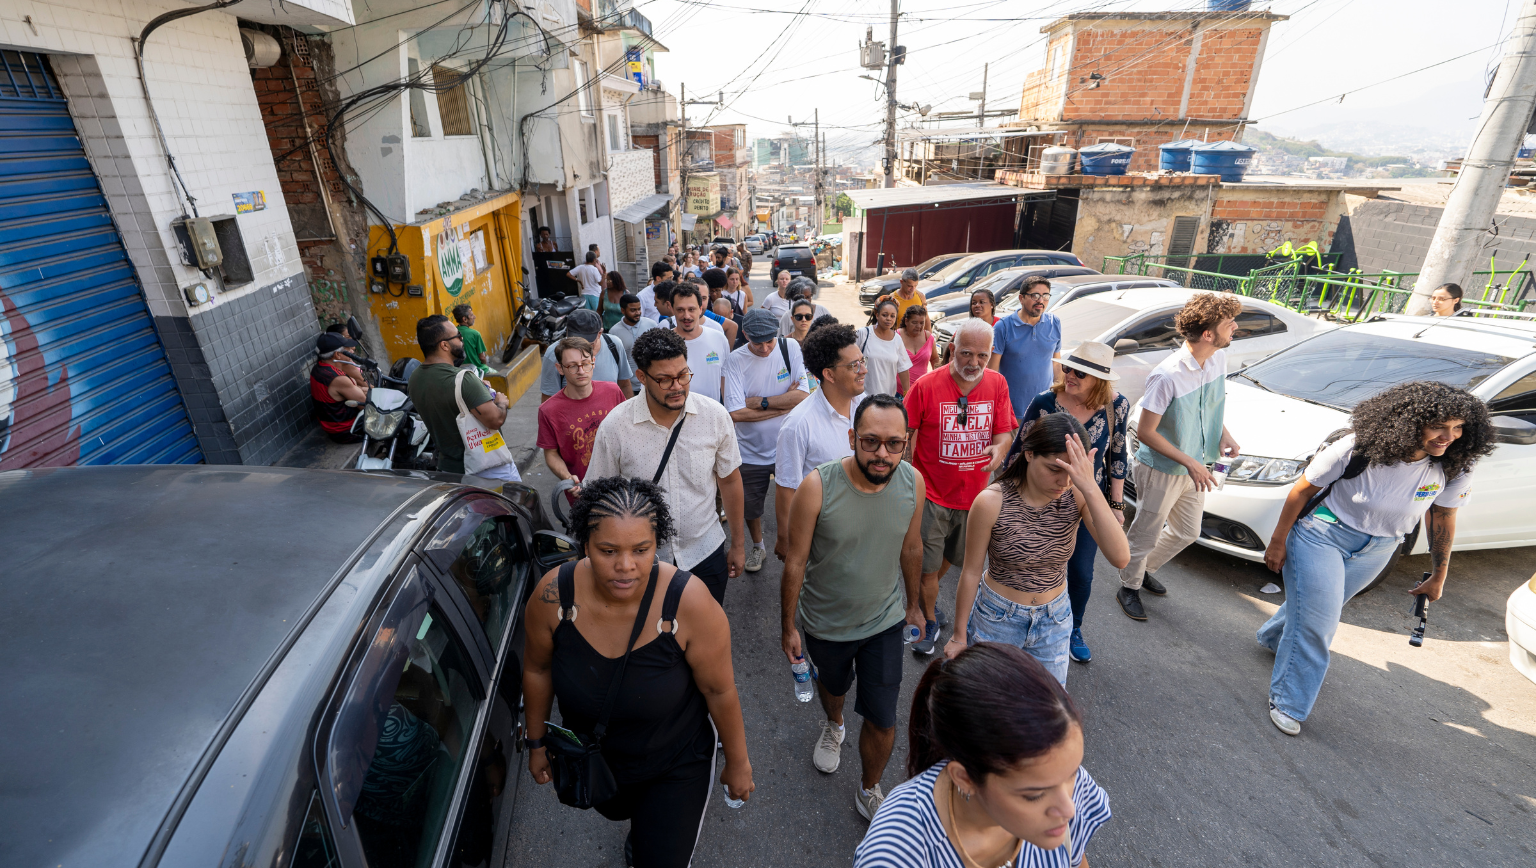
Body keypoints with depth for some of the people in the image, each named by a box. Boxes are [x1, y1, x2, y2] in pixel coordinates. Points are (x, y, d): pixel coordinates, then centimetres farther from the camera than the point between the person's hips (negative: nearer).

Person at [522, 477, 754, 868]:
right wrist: (537, 742, 5)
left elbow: (720, 691, -21)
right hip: (592, 761, 4)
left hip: (676, 764, -4)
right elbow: (538, 669, -7)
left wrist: (737, 763, -8)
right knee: (616, 811, 36)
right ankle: (640, 827, 72)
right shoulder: (553, 595, -27)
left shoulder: (688, 602, -35)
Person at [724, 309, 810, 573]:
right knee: (751, 505, 20)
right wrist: (784, 403, -18)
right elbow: (736, 413, -23)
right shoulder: (735, 360, -14)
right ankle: (757, 546, 48)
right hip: (751, 450, 1)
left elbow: (803, 395, -18)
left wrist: (760, 402, -20)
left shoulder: (790, 348, -10)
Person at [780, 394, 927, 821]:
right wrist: (789, 627, -8)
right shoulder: (818, 486, -29)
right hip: (825, 624, -1)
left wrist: (913, 602, 13)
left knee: (883, 719, 7)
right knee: (833, 684, 28)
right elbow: (795, 563, -17)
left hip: (885, 621, 1)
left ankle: (869, 792, 39)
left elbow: (911, 547, 1)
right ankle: (833, 726, 65)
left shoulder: (913, 483, -18)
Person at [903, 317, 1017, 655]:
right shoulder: (926, 386, -16)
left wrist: (1000, 448, -22)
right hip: (931, 492, -4)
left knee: (953, 556, 25)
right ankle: (930, 620, 32)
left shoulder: (997, 383, -4)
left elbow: (1005, 430, 1)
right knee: (926, 566, 7)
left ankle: (928, 590, 55)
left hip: (974, 492, 4)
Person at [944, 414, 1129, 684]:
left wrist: (1090, 487, -38)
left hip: (1054, 619, 3)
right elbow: (971, 572, -13)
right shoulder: (992, 502, -25)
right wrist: (959, 635, -3)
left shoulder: (1077, 496, -17)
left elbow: (1120, 557, -29)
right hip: (997, 618, -2)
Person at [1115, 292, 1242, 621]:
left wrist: (1223, 433, -3)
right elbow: (1144, 432, -23)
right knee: (1146, 535, 9)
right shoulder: (1167, 376, -29)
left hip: (1194, 468, 8)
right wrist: (1190, 462, -23)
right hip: (1161, 471, -8)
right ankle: (1129, 587, 32)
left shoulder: (1219, 359, -5)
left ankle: (1145, 570, 46)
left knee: (1186, 532, 23)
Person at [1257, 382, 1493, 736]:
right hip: (1323, 534, -5)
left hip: (1376, 550, 5)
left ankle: (1275, 638, 53)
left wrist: (1438, 576, 10)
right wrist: (1278, 543, -12)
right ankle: (1288, 703, 7)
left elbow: (1443, 516, 3)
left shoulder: (1452, 468, -14)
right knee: (1317, 622, -8)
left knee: (1321, 605, 22)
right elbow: (1303, 490, -18)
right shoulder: (1359, 448, -28)